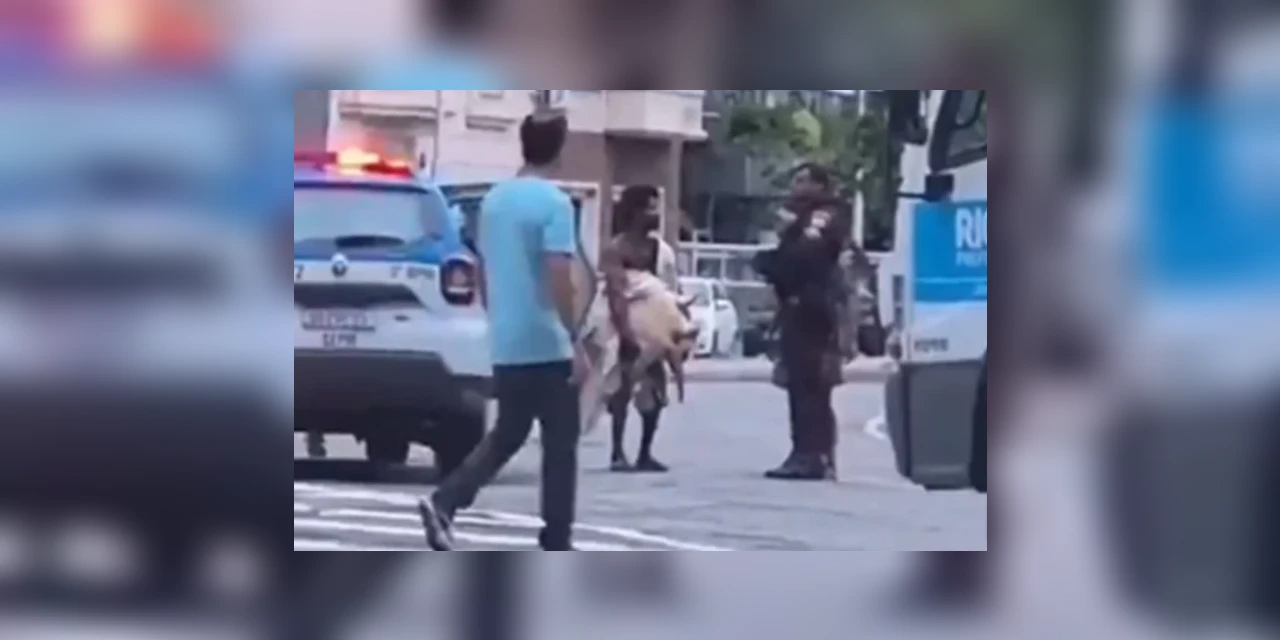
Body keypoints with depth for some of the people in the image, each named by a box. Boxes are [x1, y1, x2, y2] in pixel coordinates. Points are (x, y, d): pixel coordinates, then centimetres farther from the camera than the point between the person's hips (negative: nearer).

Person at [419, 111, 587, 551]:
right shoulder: (554, 203, -14)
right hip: (547, 346, -7)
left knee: (507, 435, 17)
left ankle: (444, 503, -2)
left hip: (506, 346, 7)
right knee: (560, 444, 3)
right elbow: (559, 278, -21)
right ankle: (556, 545, 4)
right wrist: (576, 343, -18)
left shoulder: (493, 200, 10)